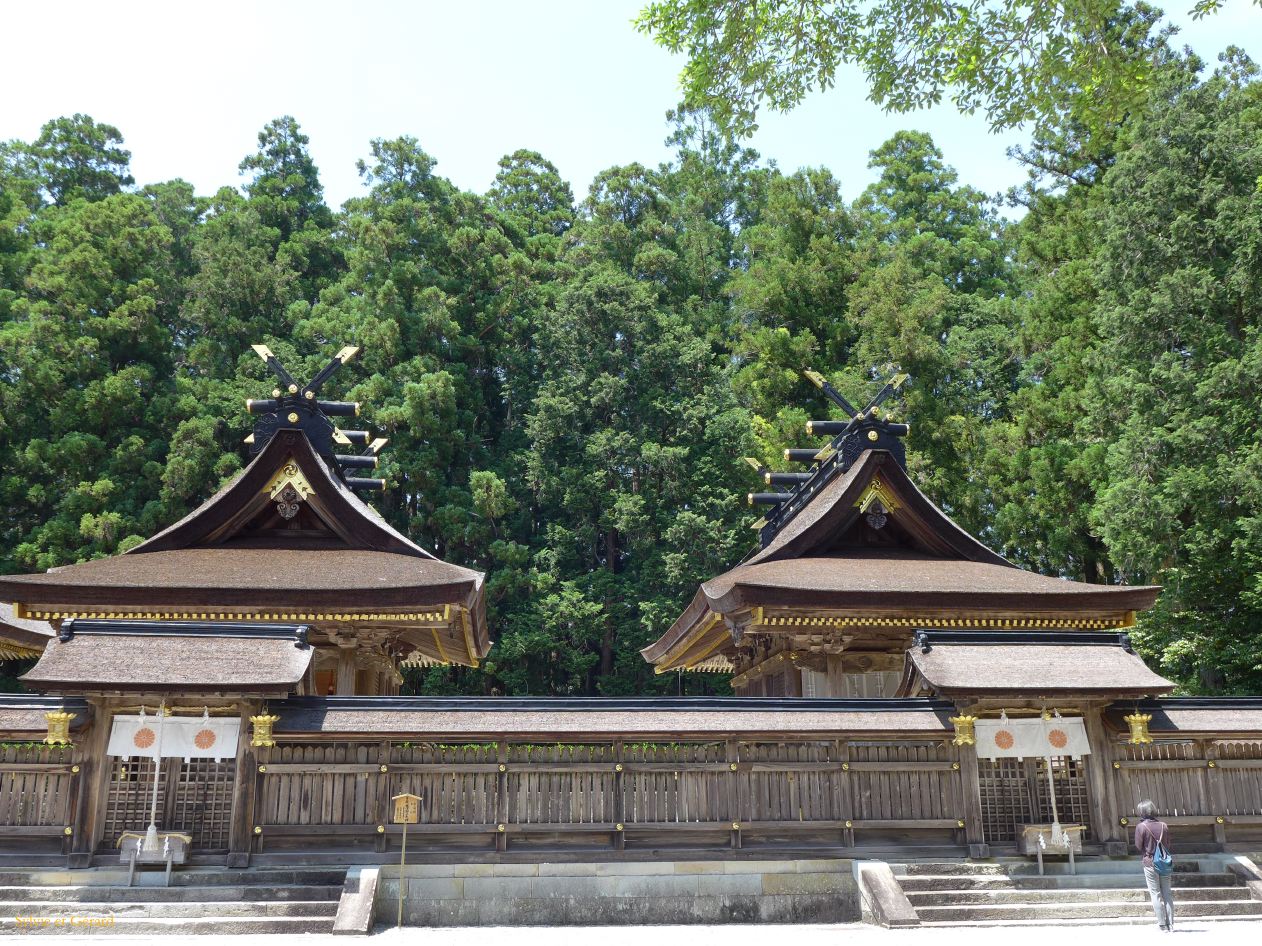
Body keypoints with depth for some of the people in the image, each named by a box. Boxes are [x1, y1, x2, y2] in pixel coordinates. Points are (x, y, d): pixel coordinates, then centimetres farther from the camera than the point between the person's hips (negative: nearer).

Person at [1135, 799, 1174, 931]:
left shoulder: (1141, 827, -12)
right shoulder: (1164, 826, -1)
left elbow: (1139, 846, -7)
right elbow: (1168, 844, 7)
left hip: (1150, 862, -4)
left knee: (1156, 894, 3)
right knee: (1167, 894, 11)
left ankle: (1163, 925, 2)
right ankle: (1170, 923, 12)